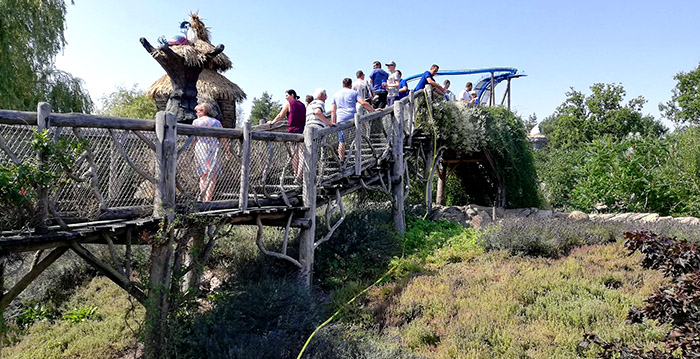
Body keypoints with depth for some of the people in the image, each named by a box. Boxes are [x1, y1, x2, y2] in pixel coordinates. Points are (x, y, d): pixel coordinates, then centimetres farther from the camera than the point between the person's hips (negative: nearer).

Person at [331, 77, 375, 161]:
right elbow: (363, 103, -4)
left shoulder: (336, 94, 20)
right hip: (352, 119, -2)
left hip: (340, 120, 2)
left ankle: (341, 160, 2)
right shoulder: (354, 92, 11)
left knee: (341, 142, 2)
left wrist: (333, 123, 17)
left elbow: (333, 111, 16)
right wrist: (374, 110, 0)